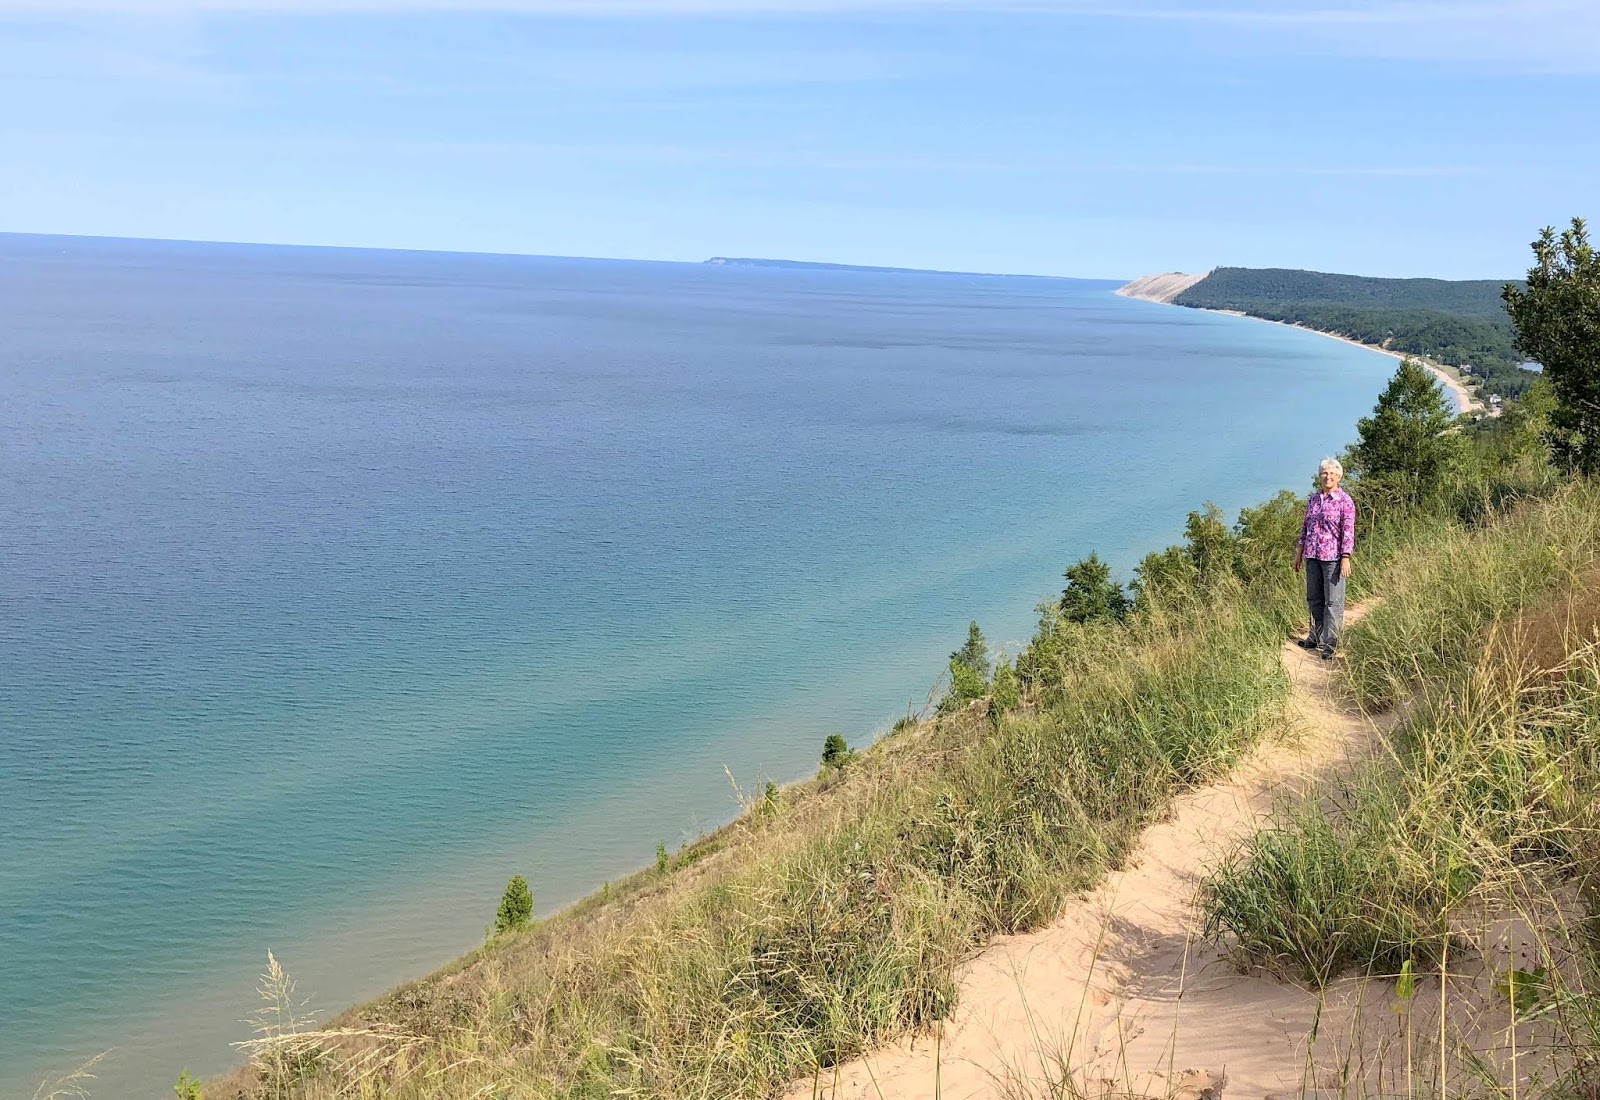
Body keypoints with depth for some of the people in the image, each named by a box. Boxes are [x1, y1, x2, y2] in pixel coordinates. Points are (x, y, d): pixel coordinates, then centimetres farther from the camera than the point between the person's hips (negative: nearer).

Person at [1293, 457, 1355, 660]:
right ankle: (1316, 637, 25)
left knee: (1333, 601, -2)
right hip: (1312, 555, 6)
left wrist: (1345, 559, -16)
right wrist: (1299, 553, 16)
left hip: (1333, 557, -6)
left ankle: (1330, 643, 3)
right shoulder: (1312, 499, 11)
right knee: (1314, 599, 13)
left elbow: (1348, 531, -10)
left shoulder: (1345, 501, -6)